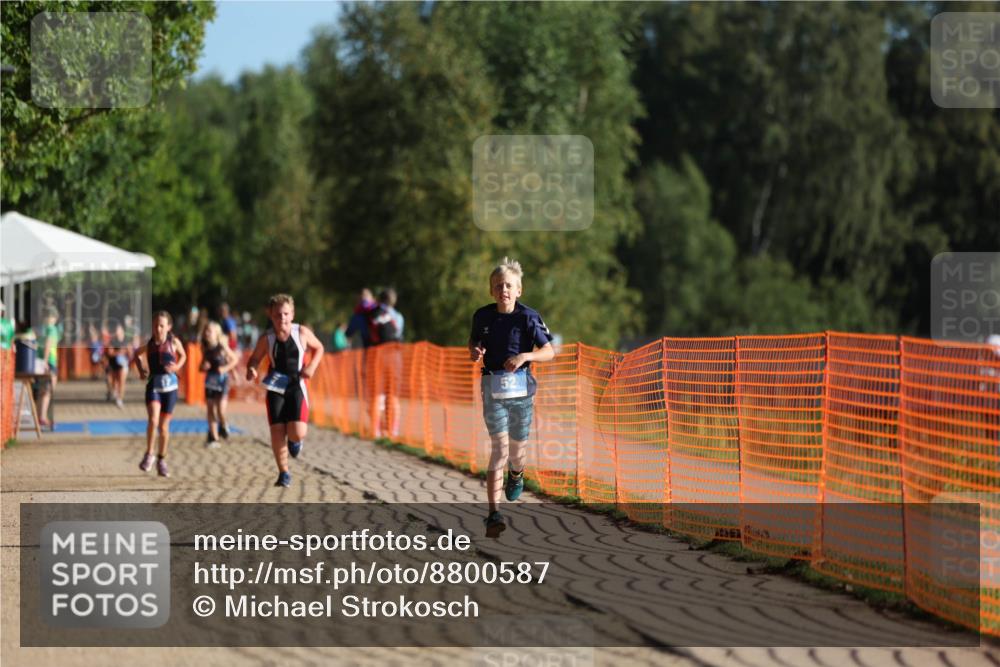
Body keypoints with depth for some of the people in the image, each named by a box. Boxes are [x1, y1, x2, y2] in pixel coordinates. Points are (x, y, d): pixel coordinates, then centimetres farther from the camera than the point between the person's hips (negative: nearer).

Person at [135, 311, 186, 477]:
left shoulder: (174, 342, -4)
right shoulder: (149, 344, -3)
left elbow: (183, 355, 14)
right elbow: (138, 355, 16)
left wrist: (177, 366, -5)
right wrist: (141, 370, 0)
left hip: (170, 386, 1)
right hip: (153, 386, -1)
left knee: (164, 426, 9)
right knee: (153, 420, -22)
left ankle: (161, 460, 23)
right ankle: (148, 454, -7)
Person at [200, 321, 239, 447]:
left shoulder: (222, 347, -11)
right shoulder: (205, 347, 1)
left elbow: (235, 359, -1)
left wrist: (225, 368, -14)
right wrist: (203, 367, -10)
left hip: (222, 379, -4)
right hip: (210, 380, 4)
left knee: (221, 408, -16)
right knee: (210, 410, 6)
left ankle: (223, 426, 16)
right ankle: (213, 438, 15)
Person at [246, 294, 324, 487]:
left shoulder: (302, 333, -5)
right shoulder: (266, 340, -5)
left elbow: (318, 348, 12)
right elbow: (255, 359, 8)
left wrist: (312, 366, -5)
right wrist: (251, 370, -15)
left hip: (296, 386, -1)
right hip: (275, 388, 1)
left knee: (297, 434, -14)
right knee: (277, 433, -3)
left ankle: (295, 441, 26)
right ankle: (284, 473, 15)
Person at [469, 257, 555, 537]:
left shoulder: (528, 317, -7)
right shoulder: (482, 316, -1)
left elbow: (549, 351, -6)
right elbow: (473, 340, 19)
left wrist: (524, 356, -23)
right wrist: (474, 351, -4)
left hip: (521, 389, 0)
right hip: (493, 390, 0)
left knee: (518, 448, 14)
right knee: (499, 448, -14)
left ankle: (516, 474, 55)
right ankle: (494, 515, -19)